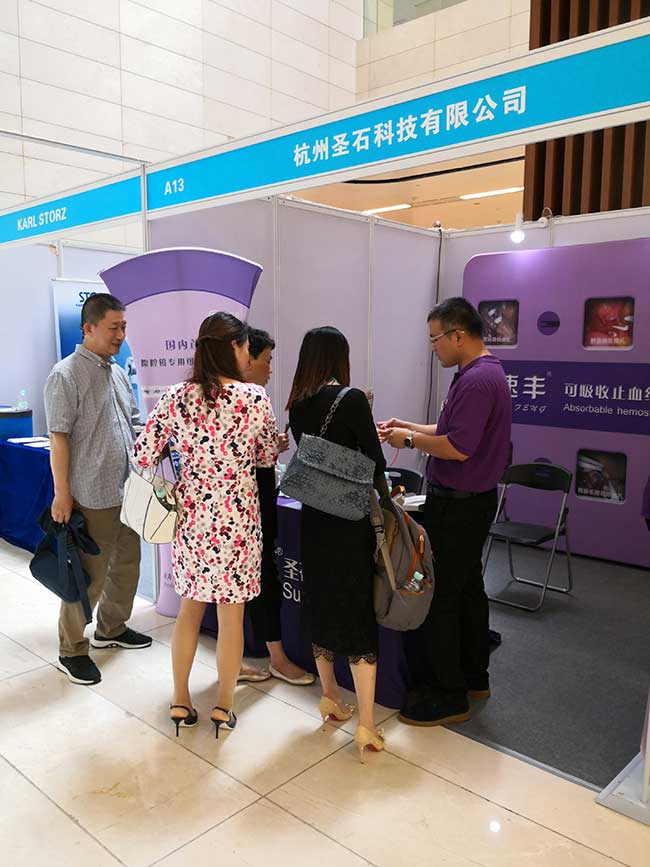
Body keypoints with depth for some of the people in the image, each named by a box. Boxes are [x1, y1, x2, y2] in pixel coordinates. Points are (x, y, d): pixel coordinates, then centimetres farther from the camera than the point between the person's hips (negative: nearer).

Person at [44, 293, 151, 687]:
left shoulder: (119, 373, 11)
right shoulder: (66, 375, -12)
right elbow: (58, 438, -14)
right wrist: (62, 493, -16)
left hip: (126, 491, 8)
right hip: (92, 496, -8)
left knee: (127, 564, 18)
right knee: (89, 575, 1)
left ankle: (111, 628, 38)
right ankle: (72, 651, 19)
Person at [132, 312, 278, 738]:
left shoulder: (177, 396, -4)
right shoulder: (255, 398, -11)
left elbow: (143, 455, -1)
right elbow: (267, 458, 1)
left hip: (192, 512, 4)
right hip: (236, 515, -3)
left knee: (190, 607, 19)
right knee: (231, 613, 11)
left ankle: (180, 702, 30)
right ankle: (224, 707, 25)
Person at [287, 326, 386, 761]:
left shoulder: (298, 405, 3)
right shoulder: (351, 398, -14)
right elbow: (376, 463, -13)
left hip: (313, 517, 6)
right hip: (350, 519, -6)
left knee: (321, 604, 17)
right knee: (359, 614, 1)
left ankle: (331, 697, 33)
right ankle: (367, 725, 5)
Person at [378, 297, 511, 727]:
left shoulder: (476, 380, -21)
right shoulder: (487, 372, 13)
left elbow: (458, 447, -26)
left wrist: (410, 439, -13)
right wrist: (408, 426, 12)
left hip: (456, 505, -11)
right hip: (473, 500, 11)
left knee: (439, 597, -2)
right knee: (468, 587, 19)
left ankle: (448, 696, 9)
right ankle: (474, 676, 33)